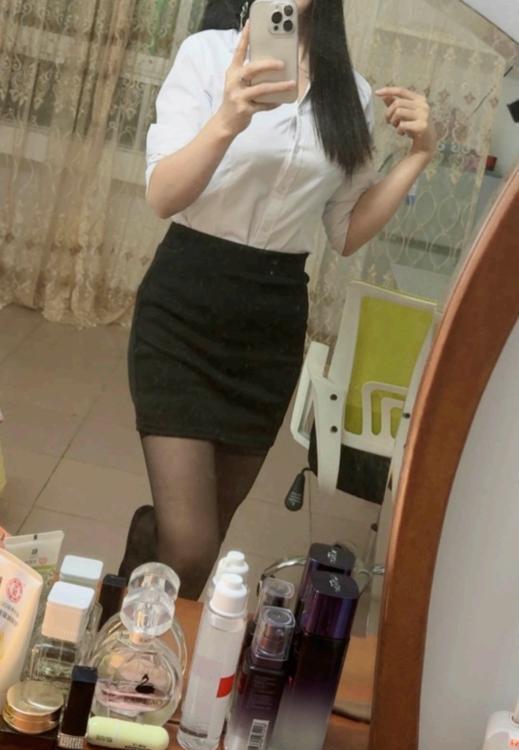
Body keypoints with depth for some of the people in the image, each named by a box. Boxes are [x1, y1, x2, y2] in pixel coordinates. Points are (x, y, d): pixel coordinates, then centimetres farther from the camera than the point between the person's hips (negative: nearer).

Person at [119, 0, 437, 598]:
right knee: (190, 551, -9)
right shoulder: (210, 51, -5)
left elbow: (346, 234, 9)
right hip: (185, 308, -4)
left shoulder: (353, 93, 5)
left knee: (204, 535, 15)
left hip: (275, 319, 4)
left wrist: (419, 155, -2)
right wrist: (227, 122, -31)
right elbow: (162, 198, -14)